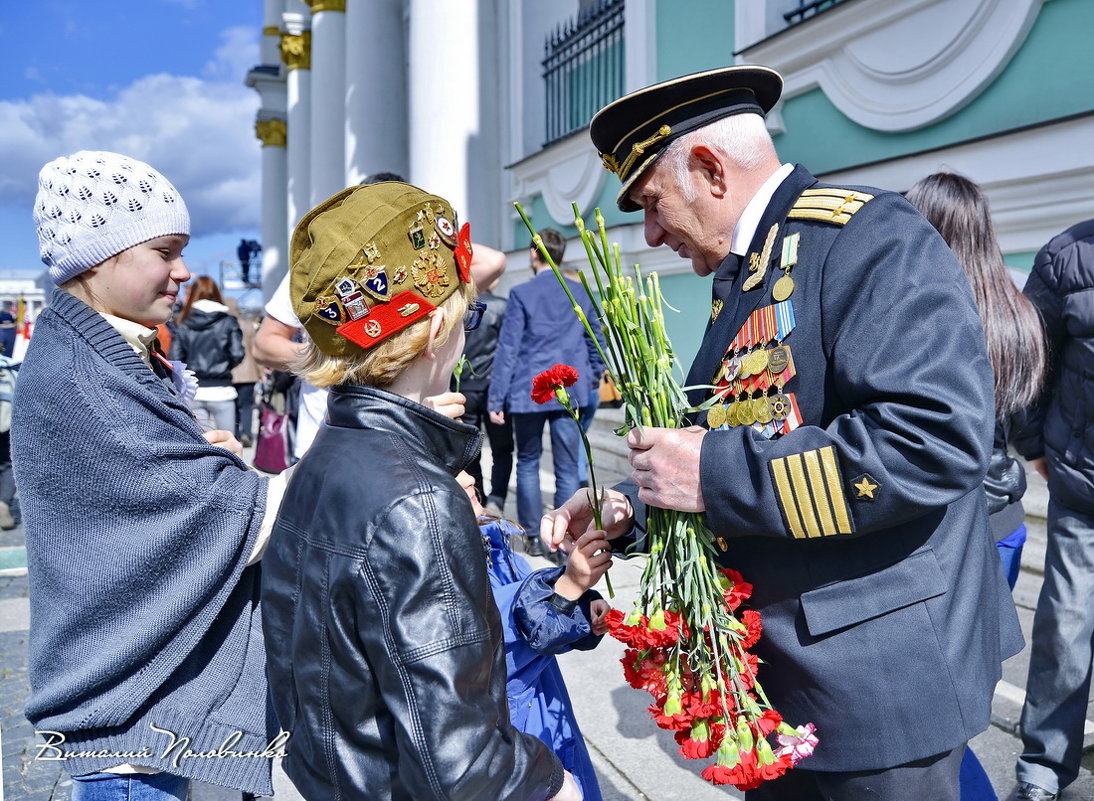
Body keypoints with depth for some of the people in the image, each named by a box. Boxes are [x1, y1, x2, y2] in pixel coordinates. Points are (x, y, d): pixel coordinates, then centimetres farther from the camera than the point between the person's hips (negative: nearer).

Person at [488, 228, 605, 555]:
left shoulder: (521, 293, -4)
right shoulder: (581, 293, 6)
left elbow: (508, 348, -6)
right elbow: (595, 342, 11)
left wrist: (496, 399, -5)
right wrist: (593, 380, 24)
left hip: (528, 393, -2)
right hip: (570, 392, 2)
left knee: (528, 463, 13)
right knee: (567, 469, 5)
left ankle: (533, 537, 15)